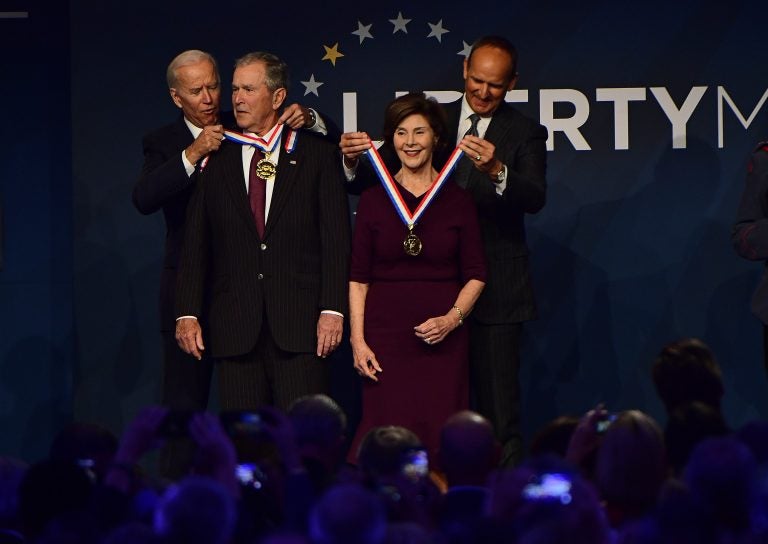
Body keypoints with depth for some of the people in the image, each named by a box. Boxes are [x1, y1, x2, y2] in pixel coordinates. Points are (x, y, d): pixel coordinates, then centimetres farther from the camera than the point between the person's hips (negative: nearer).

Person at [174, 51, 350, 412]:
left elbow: (336, 238, 2)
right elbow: (195, 244, 10)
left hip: (300, 325, -2)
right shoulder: (216, 160, 12)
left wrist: (332, 309, -8)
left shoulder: (317, 155, 7)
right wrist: (187, 314, 1)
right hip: (234, 327, 2)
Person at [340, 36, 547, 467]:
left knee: (498, 408, -2)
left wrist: (496, 171, -36)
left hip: (495, 290, -3)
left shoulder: (525, 133, 1)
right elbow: (374, 184, 5)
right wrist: (354, 161, -17)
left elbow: (535, 198, -17)